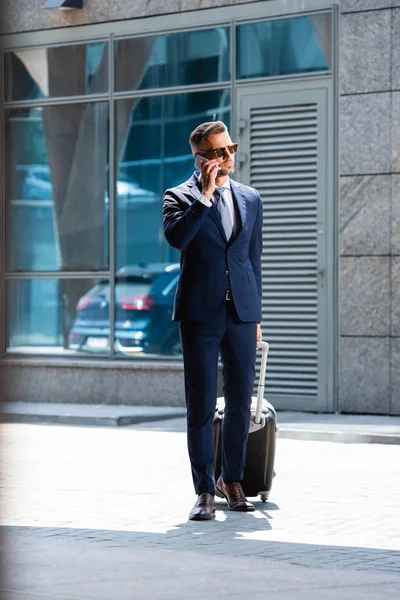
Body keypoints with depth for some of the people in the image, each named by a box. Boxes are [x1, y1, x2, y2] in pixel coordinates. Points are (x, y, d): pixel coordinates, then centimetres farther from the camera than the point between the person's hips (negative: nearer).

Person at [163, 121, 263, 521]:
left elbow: (253, 260, 16)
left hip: (241, 313, 4)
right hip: (200, 315, -4)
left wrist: (255, 315, 15)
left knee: (240, 402, 7)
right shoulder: (180, 197, -1)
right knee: (200, 406, -1)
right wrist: (205, 194, -19)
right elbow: (176, 237, -21)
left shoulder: (250, 199, 12)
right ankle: (205, 491, 5)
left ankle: (231, 480, 23)